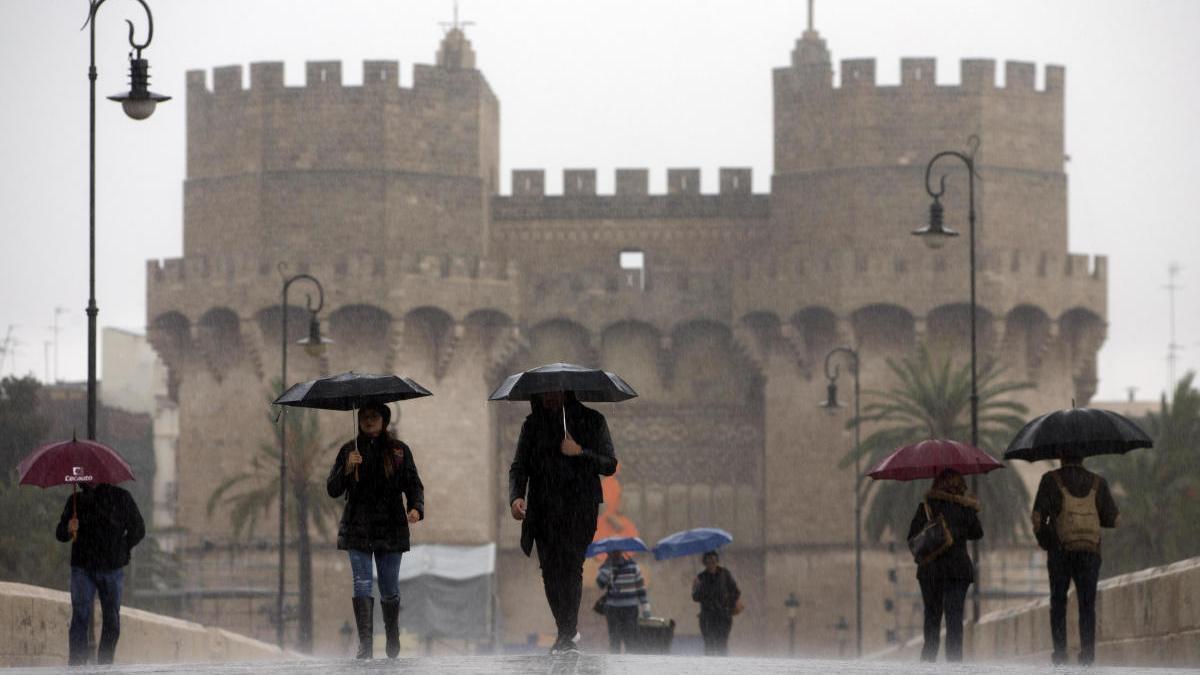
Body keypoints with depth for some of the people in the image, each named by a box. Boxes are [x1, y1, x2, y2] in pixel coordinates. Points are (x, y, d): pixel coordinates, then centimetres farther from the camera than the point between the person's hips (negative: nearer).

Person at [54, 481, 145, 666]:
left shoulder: (121, 498, 3)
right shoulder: (76, 500, 7)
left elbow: (138, 529, 8)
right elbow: (60, 534, 8)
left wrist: (120, 550, 2)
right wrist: (68, 529, -14)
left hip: (112, 569, 0)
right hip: (83, 568, 0)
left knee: (111, 621, 4)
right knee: (80, 618, -11)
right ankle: (75, 667, -14)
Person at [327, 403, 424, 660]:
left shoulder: (399, 450, 6)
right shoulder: (348, 451, 8)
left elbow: (413, 484, 5)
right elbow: (332, 490, 5)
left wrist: (415, 508, -15)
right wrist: (347, 469, -13)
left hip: (390, 528, 0)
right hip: (358, 528, 0)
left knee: (389, 589, 4)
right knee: (362, 585, -11)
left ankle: (393, 641, 25)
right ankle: (365, 644, -14)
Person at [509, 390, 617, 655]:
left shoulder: (592, 421, 5)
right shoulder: (533, 425, 12)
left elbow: (610, 465, 3)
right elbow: (519, 467, 7)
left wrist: (580, 453, -13)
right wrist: (515, 496, -12)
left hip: (579, 508, -3)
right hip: (544, 511, 3)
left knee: (570, 564, -17)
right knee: (550, 570, 1)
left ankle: (566, 636, -19)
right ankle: (567, 633, 16)